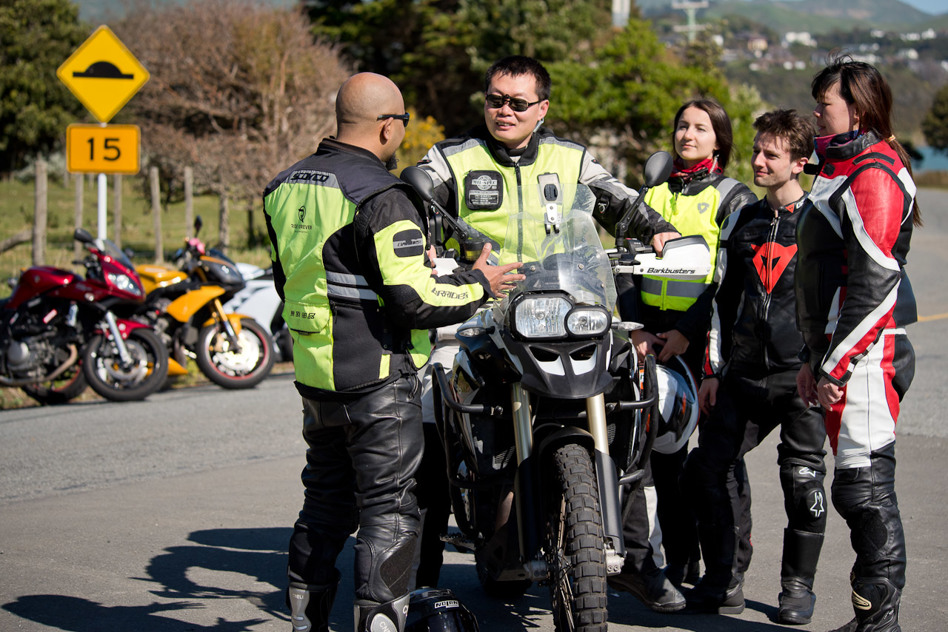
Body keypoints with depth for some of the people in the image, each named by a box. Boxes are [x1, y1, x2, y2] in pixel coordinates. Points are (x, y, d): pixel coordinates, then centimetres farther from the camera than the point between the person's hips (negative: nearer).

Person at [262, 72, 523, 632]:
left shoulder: (287, 186, 9)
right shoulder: (381, 197, -18)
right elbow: (413, 300, -22)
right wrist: (478, 286, -7)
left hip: (314, 372, 8)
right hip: (376, 376, -8)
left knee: (327, 499, 18)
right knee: (390, 507, -2)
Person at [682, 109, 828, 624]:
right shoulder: (742, 220, 15)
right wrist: (712, 370, 14)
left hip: (803, 374, -5)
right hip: (743, 373, 5)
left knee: (802, 479, -2)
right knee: (706, 468, 0)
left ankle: (798, 586, 14)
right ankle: (723, 581, 12)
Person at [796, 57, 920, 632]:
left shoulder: (875, 173, -12)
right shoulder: (844, 169, 20)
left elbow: (875, 282, -20)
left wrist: (835, 366, -19)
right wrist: (815, 358, 21)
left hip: (867, 354, -10)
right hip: (845, 350, 10)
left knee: (864, 486, -9)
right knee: (864, 486, 11)